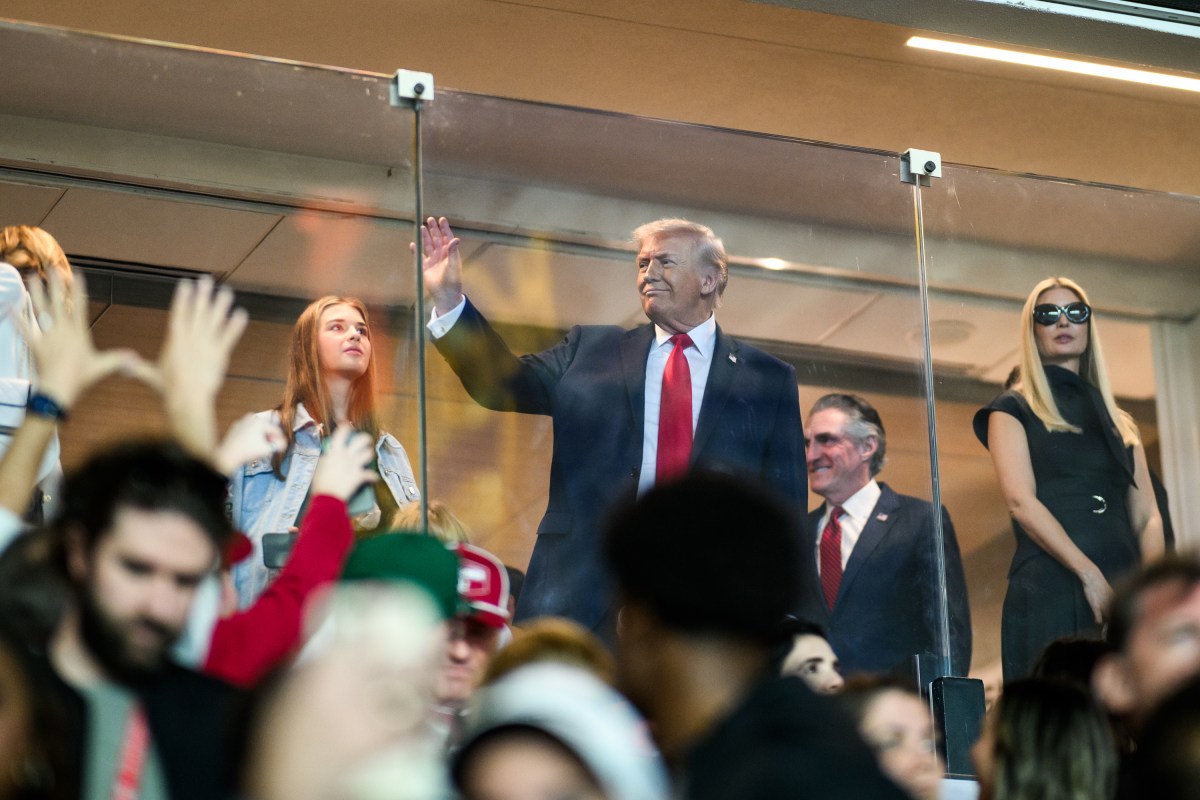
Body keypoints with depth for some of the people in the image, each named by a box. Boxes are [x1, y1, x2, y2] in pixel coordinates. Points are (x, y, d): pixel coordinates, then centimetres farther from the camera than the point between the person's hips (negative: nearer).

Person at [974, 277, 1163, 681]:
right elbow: (1021, 500, -6)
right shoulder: (1014, 410, 10)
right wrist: (1089, 574, -17)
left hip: (1124, 591, 4)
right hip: (1049, 587, -4)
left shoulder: (1120, 423, 23)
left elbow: (1146, 516, 14)